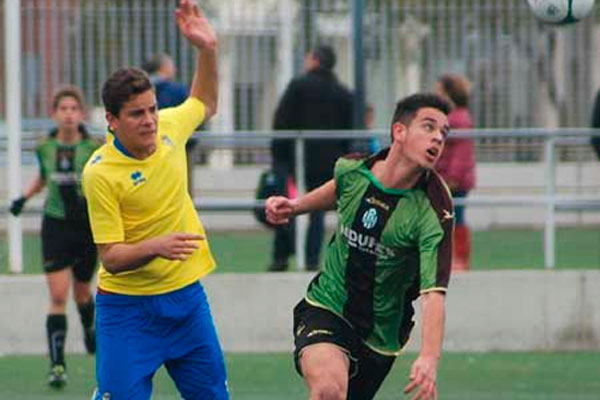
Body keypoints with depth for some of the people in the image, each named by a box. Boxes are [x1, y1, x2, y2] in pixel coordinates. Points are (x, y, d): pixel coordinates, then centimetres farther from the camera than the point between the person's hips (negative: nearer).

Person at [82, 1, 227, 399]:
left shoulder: (169, 127, -3)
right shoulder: (100, 173, -19)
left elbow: (205, 105, 23)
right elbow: (111, 258, -18)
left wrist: (208, 49, 8)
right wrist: (155, 247, -36)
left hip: (185, 295, 6)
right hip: (127, 307, -6)